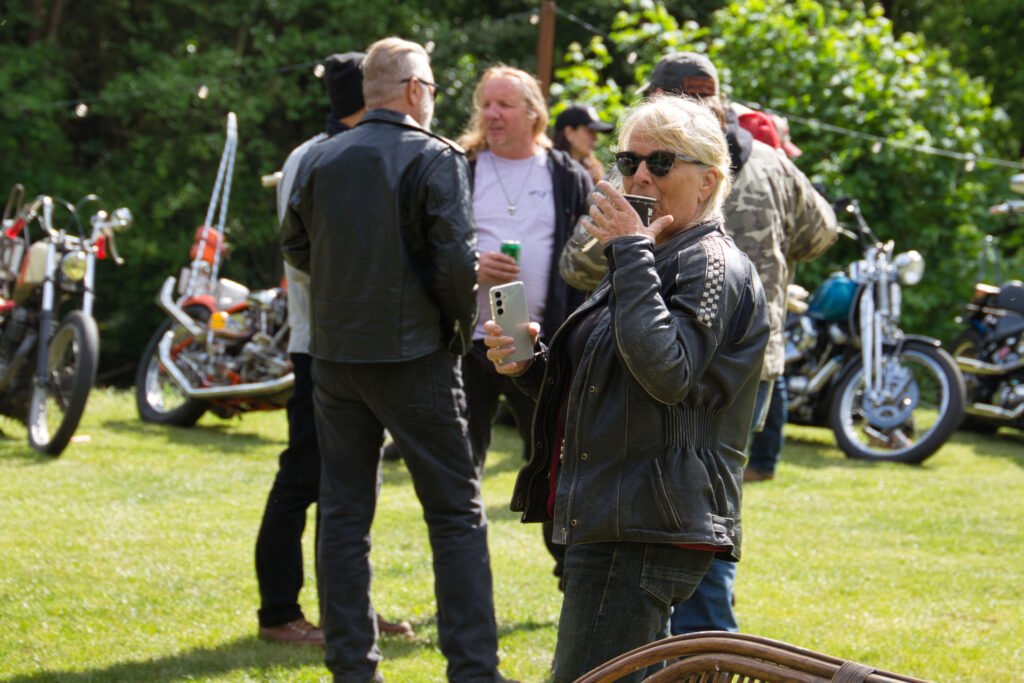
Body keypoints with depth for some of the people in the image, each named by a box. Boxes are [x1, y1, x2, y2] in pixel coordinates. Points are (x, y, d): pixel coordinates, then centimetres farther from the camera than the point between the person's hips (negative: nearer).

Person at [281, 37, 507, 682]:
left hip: (335, 356, 5)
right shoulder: (436, 158, -10)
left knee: (344, 513, 11)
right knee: (457, 513, 2)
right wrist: (463, 325, 0)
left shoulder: (321, 159, 5)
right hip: (413, 356, -5)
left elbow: (296, 244, 15)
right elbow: (455, 258, -16)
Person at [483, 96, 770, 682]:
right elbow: (593, 386, 28)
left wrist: (630, 254, -20)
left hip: (648, 536, -11)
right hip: (618, 524, 11)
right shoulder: (656, 261, 23)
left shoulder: (711, 265, -9)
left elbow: (667, 373, -26)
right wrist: (531, 366, 8)